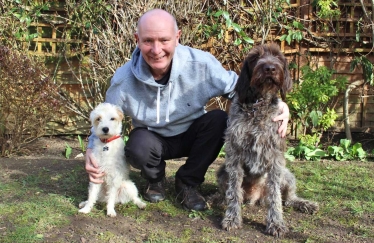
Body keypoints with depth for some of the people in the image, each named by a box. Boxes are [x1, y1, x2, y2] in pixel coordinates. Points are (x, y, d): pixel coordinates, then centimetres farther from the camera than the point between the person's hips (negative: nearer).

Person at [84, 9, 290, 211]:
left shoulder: (201, 64, -26)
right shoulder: (123, 80, -22)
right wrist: (92, 151, -25)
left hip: (191, 136, 1)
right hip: (152, 140, -1)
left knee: (219, 119, -28)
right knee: (138, 146, -35)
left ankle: (187, 183, -6)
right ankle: (155, 179, 5)